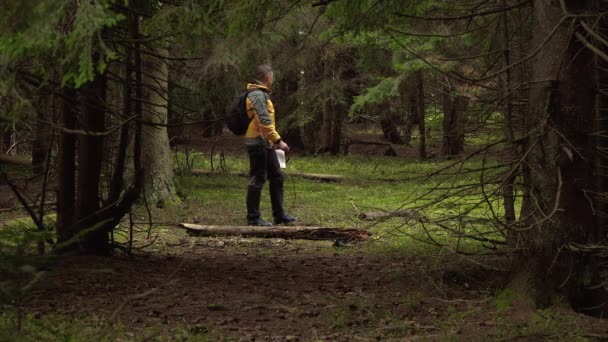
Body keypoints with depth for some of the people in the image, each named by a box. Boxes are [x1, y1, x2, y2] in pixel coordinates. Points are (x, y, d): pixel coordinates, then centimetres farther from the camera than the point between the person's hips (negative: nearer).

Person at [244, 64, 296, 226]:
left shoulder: (262, 94, 18)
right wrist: (278, 140, -22)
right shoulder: (257, 95, -15)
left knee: (276, 177, 12)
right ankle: (253, 218, 1)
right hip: (258, 144, -10)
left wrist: (273, 141, 23)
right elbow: (264, 122, -22)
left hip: (266, 144, 10)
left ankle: (279, 215, 16)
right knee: (257, 180, -5)